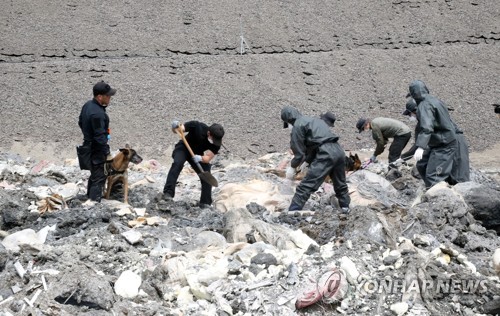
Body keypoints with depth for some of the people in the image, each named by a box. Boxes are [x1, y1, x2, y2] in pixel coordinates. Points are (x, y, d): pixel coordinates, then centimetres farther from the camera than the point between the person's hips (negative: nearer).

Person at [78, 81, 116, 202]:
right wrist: (107, 153, -19)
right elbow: (100, 136, -26)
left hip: (89, 145, 10)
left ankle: (90, 197, 37)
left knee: (94, 174, 24)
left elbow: (81, 122, 17)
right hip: (97, 150, -10)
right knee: (99, 178, -4)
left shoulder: (87, 105, 2)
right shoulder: (97, 113, -28)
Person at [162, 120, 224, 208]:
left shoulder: (217, 143, -24)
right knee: (177, 163, -32)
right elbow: (179, 130, -25)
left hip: (197, 155, 3)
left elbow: (208, 158, -25)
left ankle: (205, 203, 0)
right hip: (183, 148, -3)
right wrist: (175, 127, -50)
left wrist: (200, 158, -47)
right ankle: (168, 192, -36)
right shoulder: (197, 126, -32)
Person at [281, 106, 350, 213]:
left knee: (305, 186, -8)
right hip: (338, 150, 8)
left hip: (325, 154, -8)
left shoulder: (297, 126, 3)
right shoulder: (314, 120, 29)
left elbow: (299, 152, 2)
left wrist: (292, 167, 17)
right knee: (340, 183, 29)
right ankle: (345, 207, 43)